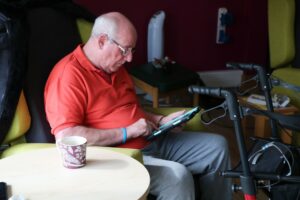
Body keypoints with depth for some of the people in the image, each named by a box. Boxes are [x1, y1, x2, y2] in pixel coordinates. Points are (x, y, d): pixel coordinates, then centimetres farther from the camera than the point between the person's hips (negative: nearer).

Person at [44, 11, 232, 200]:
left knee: (216, 146, 5)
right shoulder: (68, 75, -17)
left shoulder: (115, 67, 14)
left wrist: (161, 120, 7)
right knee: (177, 176, -32)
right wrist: (127, 132, -22)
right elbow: (66, 136, -27)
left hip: (150, 141, 9)